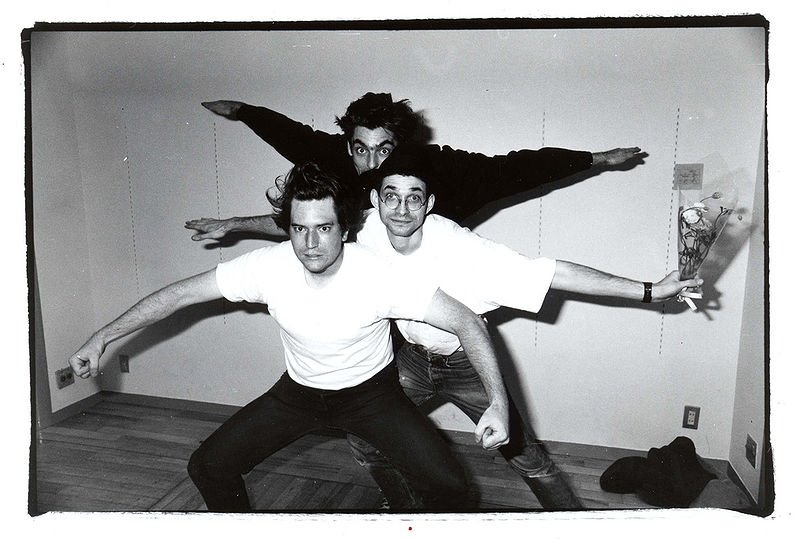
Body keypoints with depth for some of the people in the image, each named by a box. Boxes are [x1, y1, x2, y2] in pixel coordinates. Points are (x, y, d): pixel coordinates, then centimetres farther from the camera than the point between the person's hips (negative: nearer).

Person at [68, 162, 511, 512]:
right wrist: (101, 338, -10)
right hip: (298, 392, 3)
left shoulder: (379, 274, -30)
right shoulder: (270, 266, -23)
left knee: (448, 486, -15)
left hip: (371, 392, -2)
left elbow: (466, 322, -27)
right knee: (208, 466, 0)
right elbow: (180, 293, -13)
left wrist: (498, 402, -36)